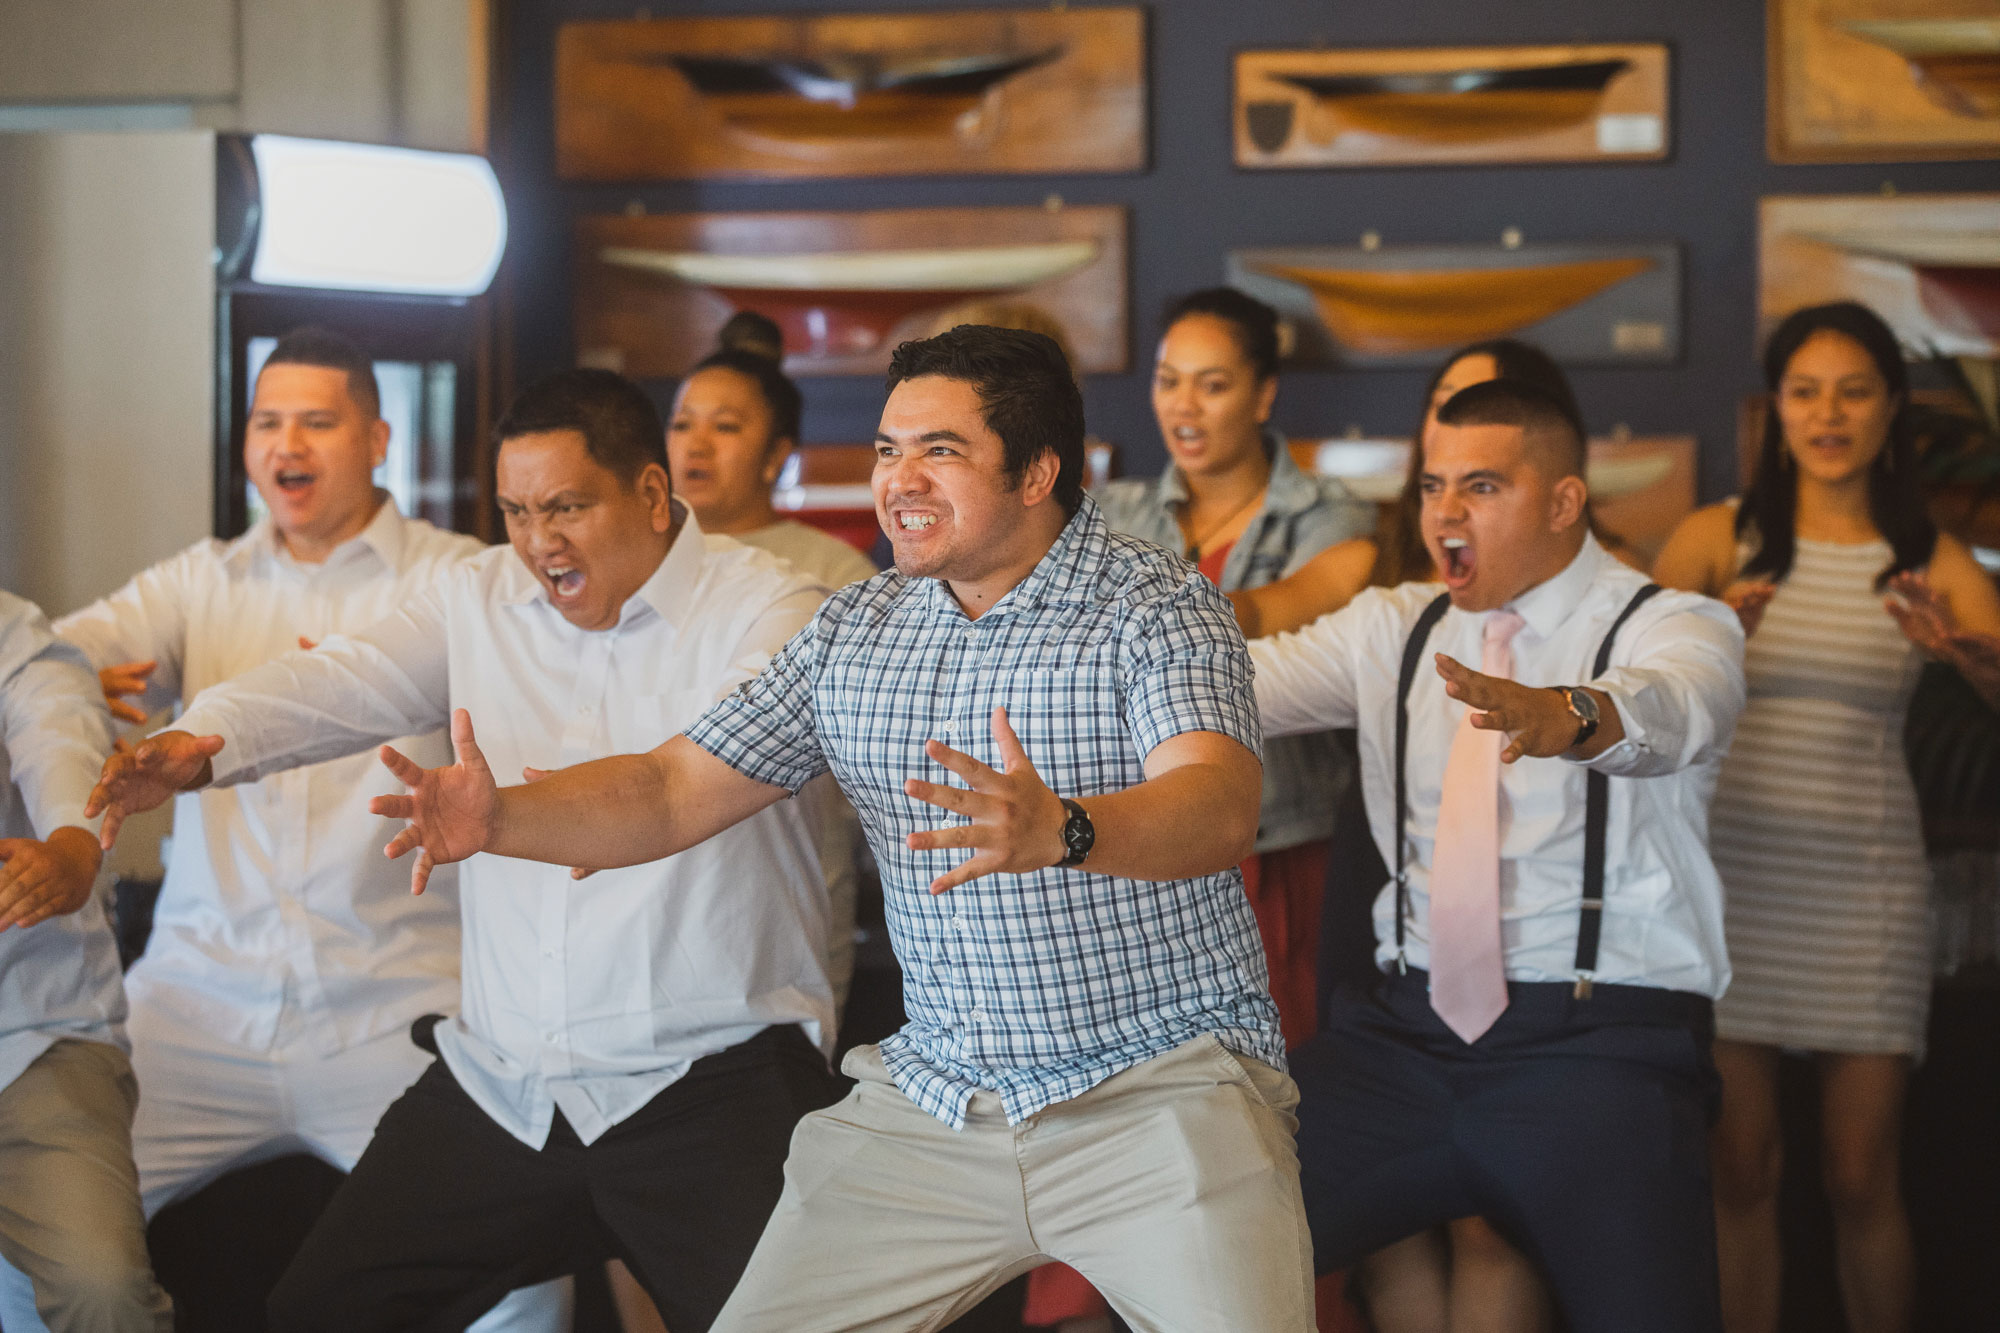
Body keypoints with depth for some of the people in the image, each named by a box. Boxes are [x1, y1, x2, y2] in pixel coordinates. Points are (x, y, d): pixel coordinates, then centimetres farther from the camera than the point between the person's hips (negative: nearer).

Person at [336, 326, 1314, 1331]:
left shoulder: (1154, 608, -9)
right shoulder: (855, 633, 8)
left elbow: (1221, 808, -27)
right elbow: (673, 793, 7)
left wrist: (1059, 830, -48)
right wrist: (500, 819, -12)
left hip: (1158, 1086, -5)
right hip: (936, 1095, 5)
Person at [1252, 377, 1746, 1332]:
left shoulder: (1674, 628, -1)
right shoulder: (1395, 630, 14)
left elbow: (1667, 712, -24)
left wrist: (1567, 714, -47)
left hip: (1596, 1045, -4)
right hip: (1407, 1030, 4)